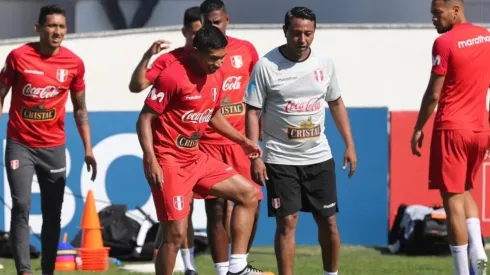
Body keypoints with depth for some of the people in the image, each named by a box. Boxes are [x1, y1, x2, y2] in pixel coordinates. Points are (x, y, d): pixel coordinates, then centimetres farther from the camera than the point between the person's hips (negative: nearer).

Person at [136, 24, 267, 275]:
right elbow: (144, 119, -16)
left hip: (195, 157, 9)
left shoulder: (216, 77, 6)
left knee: (249, 193, 8)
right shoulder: (173, 77, -18)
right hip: (169, 161, -9)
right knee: (175, 233, -11)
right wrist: (151, 161, -24)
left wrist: (243, 141, 17)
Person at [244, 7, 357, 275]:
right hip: (280, 159, -4)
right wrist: (255, 157, -13)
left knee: (328, 221, 7)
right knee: (287, 222, -7)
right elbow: (252, 113, -7)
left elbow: (336, 104, 15)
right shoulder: (266, 66, -10)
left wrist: (349, 145, 11)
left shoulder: (324, 64, 2)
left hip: (319, 157, 4)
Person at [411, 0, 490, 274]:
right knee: (464, 192, 21)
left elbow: (434, 93, -12)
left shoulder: (445, 43, -12)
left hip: (451, 130, -6)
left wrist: (419, 128, -2)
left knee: (453, 199, -1)